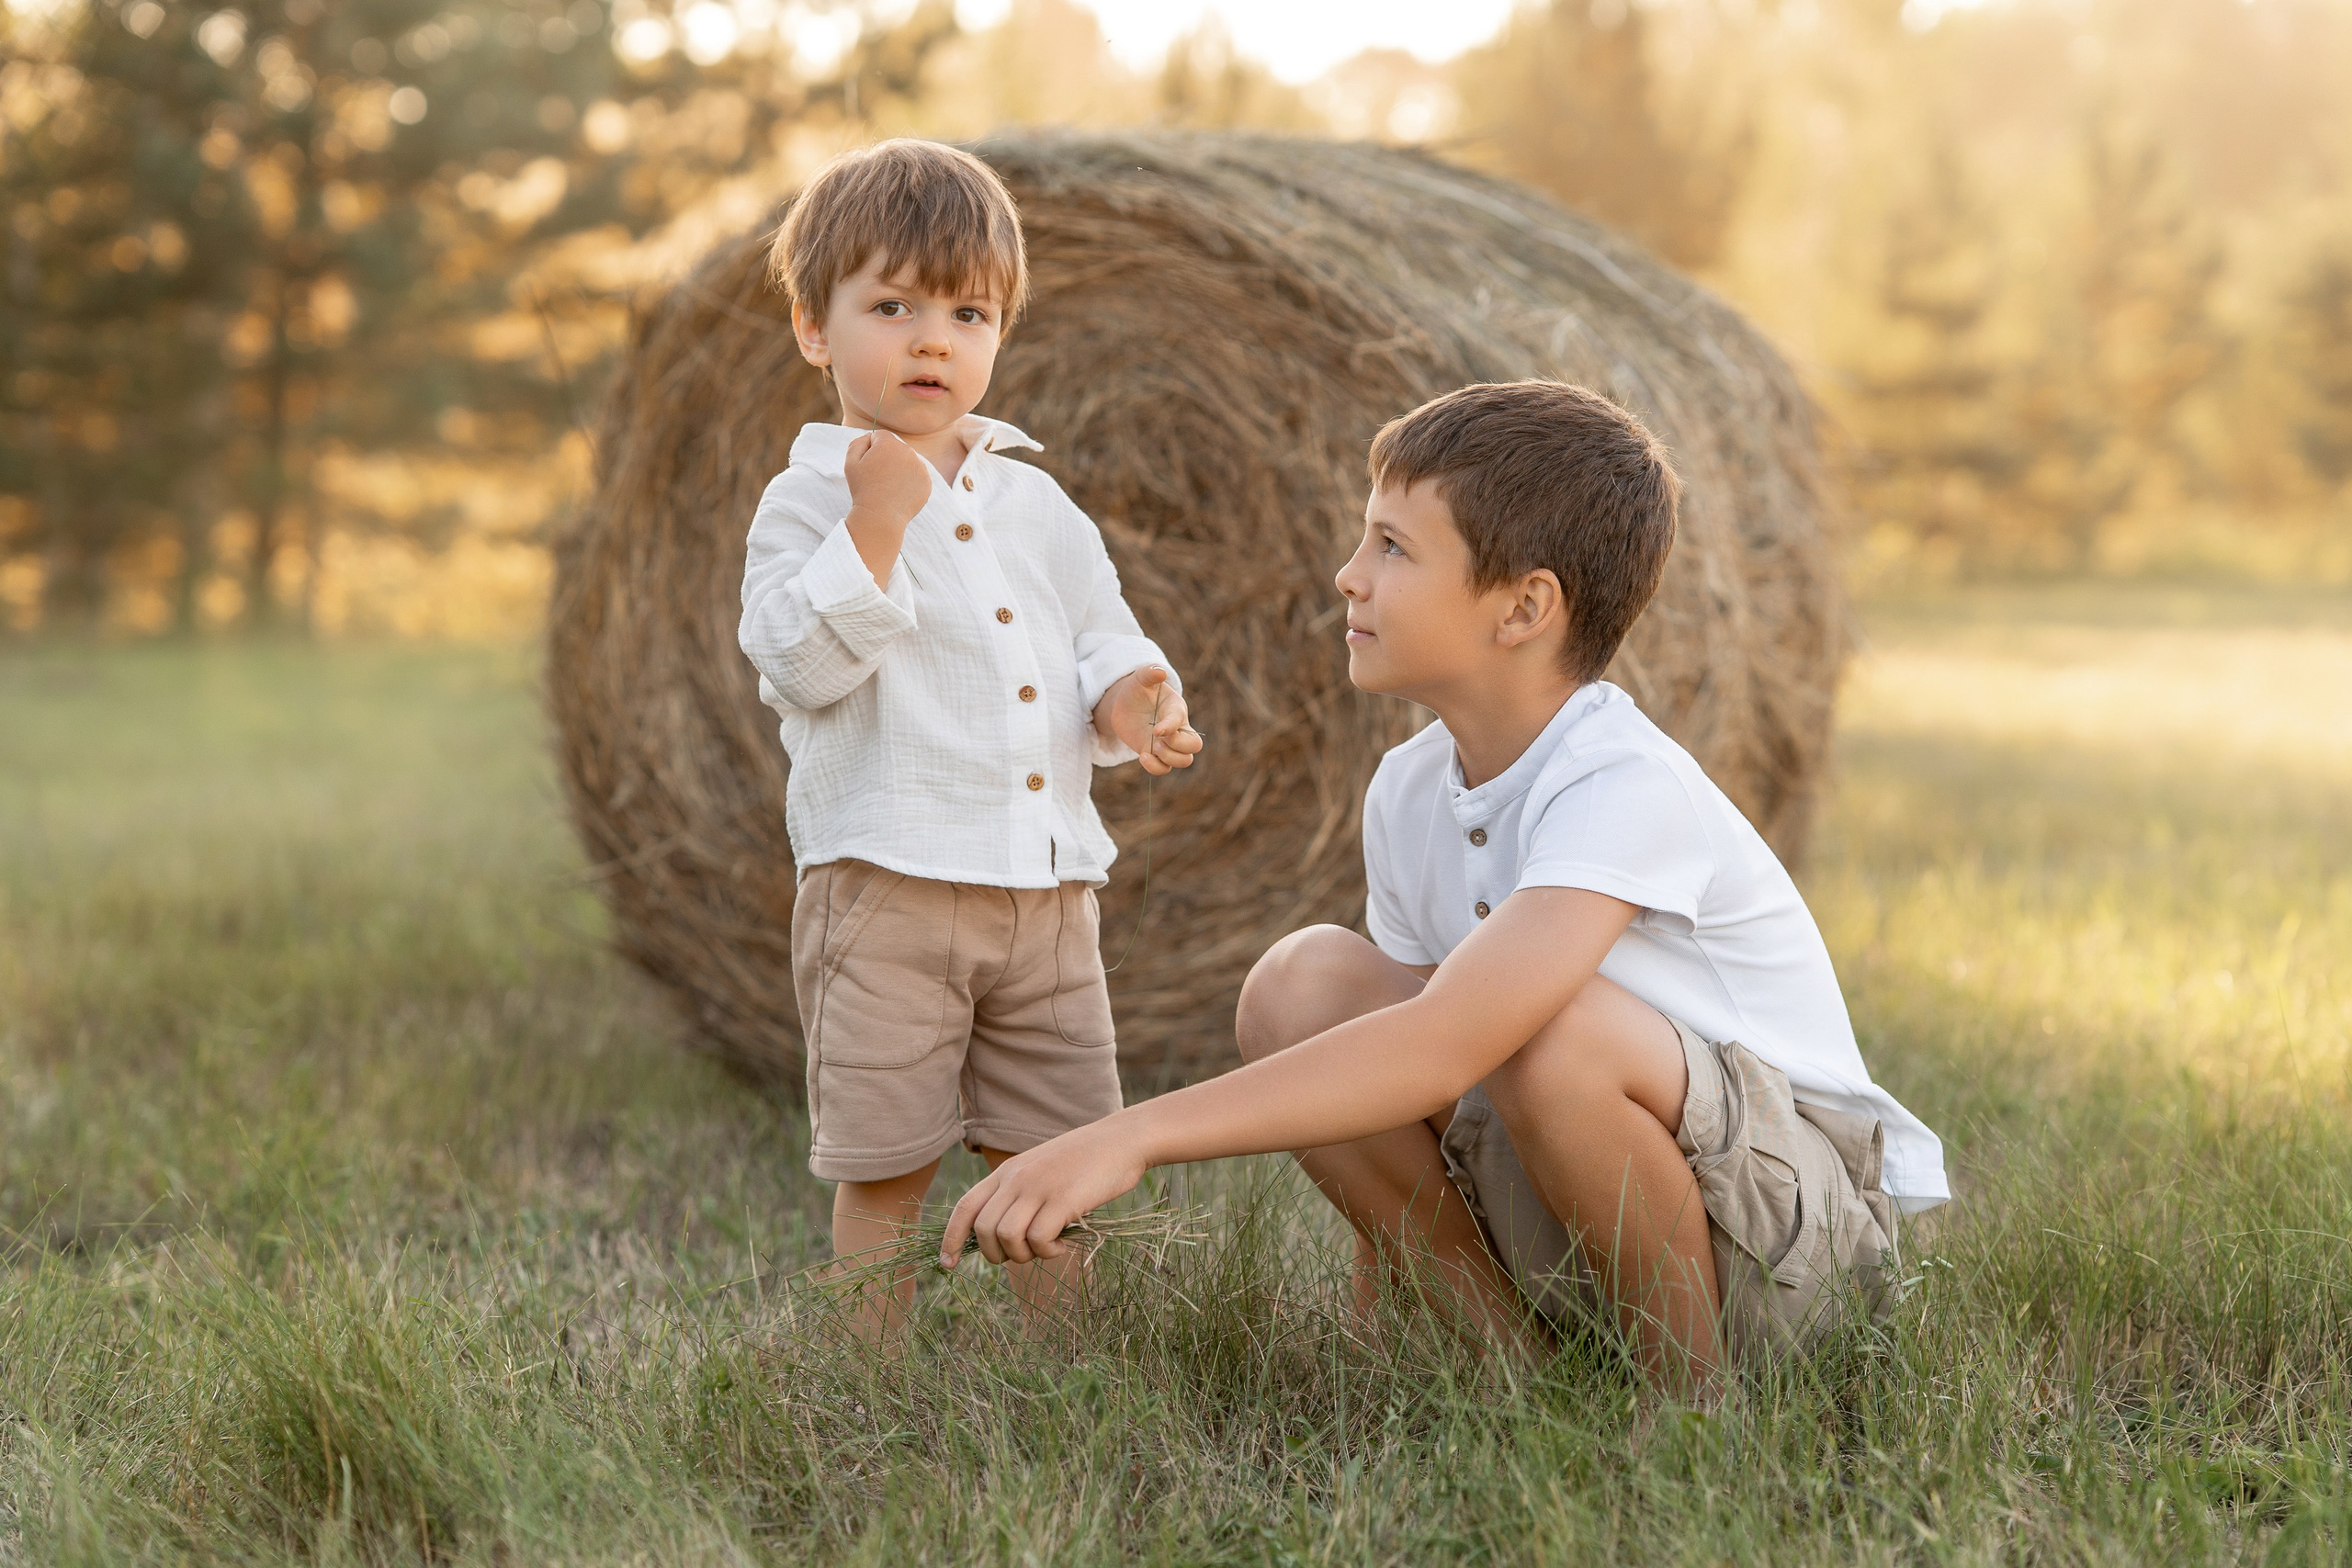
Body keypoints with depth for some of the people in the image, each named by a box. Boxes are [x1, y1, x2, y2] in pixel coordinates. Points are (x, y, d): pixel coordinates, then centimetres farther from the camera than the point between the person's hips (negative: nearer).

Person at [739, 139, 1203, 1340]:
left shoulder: (1036, 507, 15)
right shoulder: (810, 498, -3)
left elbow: (1101, 638, 19)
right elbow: (799, 667, -15)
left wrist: (1127, 702, -3)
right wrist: (877, 526, -23)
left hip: (1047, 890, 5)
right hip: (884, 888, -5)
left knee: (1053, 1154, 10)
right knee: (886, 1168, 0)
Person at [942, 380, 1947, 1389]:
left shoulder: (1629, 790, -26)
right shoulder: (1406, 793, -1)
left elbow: (1449, 1045, -40)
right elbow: (1405, 1051, 7)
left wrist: (1133, 1136, -44)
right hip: (1575, 1241, 6)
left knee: (1554, 1026, -36)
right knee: (1303, 981, -11)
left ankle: (1696, 1401, -11)